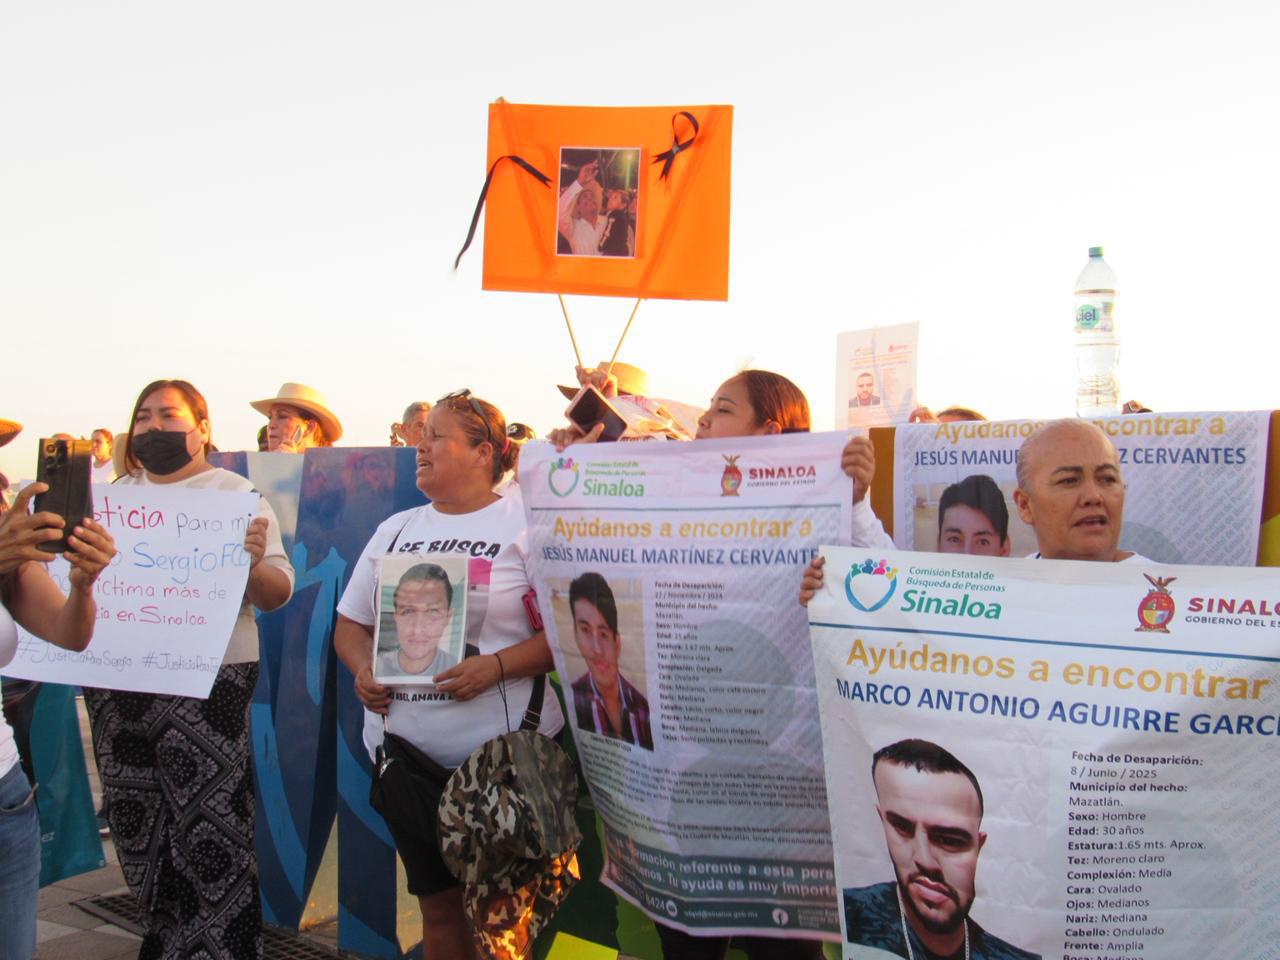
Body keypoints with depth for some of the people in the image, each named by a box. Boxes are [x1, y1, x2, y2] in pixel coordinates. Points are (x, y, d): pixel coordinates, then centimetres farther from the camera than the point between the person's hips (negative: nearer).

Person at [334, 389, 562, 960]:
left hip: (503, 754, -5)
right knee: (437, 906, 14)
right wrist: (362, 669, -3)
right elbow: (351, 623, 18)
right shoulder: (395, 529, 13)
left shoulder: (529, 524, -4)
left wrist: (496, 665, -22)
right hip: (405, 751, 5)